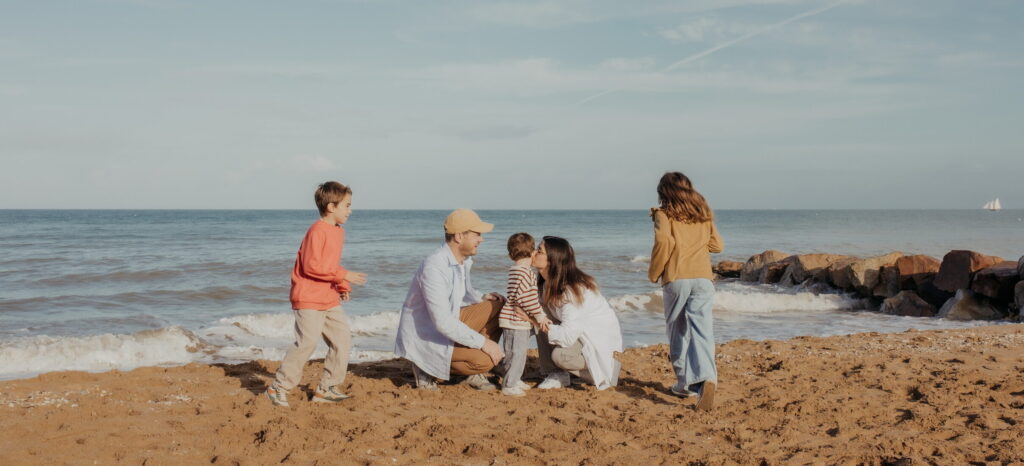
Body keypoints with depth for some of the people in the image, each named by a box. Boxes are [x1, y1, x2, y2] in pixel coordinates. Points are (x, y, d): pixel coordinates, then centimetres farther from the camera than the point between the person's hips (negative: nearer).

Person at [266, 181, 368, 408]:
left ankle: (326, 389, 15)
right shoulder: (317, 231, -17)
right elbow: (311, 266, -23)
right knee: (307, 342, -14)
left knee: (342, 340, 6)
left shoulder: (338, 231, 13)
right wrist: (343, 275, -23)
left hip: (330, 299, 10)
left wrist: (343, 287, 11)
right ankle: (278, 388, -2)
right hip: (309, 298, -9)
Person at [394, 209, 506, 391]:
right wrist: (483, 342, -26)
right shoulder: (434, 267, -27)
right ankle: (427, 368, -2)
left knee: (497, 306, 1)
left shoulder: (463, 260, 2)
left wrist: (481, 297, 0)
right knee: (485, 360, -23)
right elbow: (442, 322, -31)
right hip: (426, 338, -9)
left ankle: (475, 374, 5)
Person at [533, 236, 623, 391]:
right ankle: (560, 374, -2)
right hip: (583, 332, 8)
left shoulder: (573, 290, -30)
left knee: (561, 355, -30)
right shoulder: (548, 283, -3)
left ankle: (608, 369, -5)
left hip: (602, 337, -8)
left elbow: (567, 336, -34)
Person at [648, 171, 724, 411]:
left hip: (676, 278, -3)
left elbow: (664, 241, -13)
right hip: (703, 277, 3)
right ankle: (706, 379, -27)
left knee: (677, 331, 12)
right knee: (701, 330, -6)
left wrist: (653, 273, -2)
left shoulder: (664, 213, 3)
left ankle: (686, 383, 18)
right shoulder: (703, 213, 17)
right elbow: (717, 245, 21)